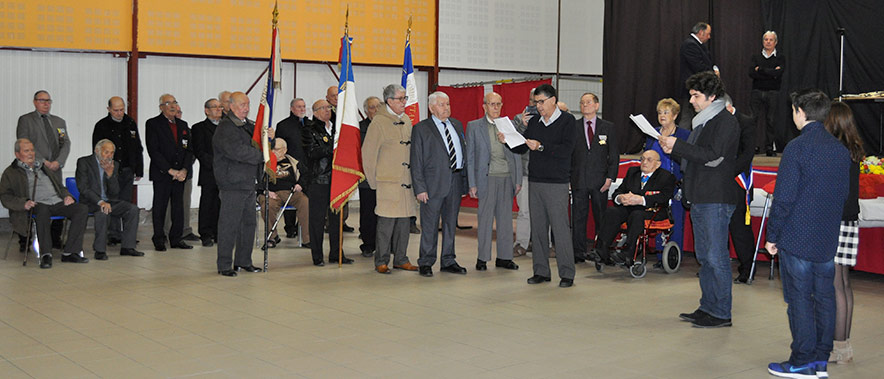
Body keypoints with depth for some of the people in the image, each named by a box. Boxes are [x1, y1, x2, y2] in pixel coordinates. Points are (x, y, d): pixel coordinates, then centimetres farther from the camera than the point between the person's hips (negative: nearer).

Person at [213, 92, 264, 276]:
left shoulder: (249, 125, 17)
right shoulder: (225, 128, -11)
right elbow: (238, 151, -22)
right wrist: (262, 156, -15)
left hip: (249, 183, 9)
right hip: (232, 184, -9)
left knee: (249, 223, 13)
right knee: (229, 225, -5)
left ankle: (243, 261, 23)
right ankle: (224, 265, 2)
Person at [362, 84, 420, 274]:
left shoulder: (407, 121, 13)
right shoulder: (379, 122, -8)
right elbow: (368, 153, -6)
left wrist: (414, 178, 15)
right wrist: (373, 181, -4)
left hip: (406, 180, 7)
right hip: (388, 182, -7)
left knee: (404, 220, 9)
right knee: (386, 222, -5)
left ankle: (401, 259, 19)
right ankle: (381, 261, 5)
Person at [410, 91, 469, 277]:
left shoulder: (457, 125, 14)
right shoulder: (421, 129, -3)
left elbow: (464, 151, 16)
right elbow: (416, 161, -6)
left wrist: (465, 179, 8)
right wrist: (420, 188, -13)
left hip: (456, 180, 5)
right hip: (434, 182, -5)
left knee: (451, 223, 12)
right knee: (429, 225, -1)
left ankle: (448, 261, 21)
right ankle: (426, 263, 10)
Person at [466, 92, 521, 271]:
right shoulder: (474, 126, 4)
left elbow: (516, 154, 12)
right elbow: (470, 157, 3)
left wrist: (518, 180, 7)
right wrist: (472, 184, -3)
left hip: (507, 178, 3)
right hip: (487, 179, -3)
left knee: (506, 219, 5)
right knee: (485, 219, -1)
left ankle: (504, 257, 14)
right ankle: (482, 258, 8)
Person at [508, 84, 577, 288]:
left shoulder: (566, 121, -2)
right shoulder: (534, 122, 15)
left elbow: (567, 149, -13)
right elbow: (521, 148, 15)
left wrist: (541, 147, -20)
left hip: (557, 183, -5)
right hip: (535, 181, 6)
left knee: (560, 228, -6)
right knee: (538, 228, 6)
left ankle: (566, 273, 1)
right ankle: (541, 271, 14)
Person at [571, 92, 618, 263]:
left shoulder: (608, 127, 6)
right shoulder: (572, 126, 6)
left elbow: (614, 155, 6)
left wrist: (610, 177, -4)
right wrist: (567, 177, -1)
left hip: (600, 180, 0)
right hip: (579, 179, 0)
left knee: (601, 217, 5)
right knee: (578, 217, 2)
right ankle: (578, 252, 9)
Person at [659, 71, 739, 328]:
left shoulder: (725, 122, -9)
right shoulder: (701, 121, 19)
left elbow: (712, 156, -20)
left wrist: (678, 145, -17)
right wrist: (673, 150, 6)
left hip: (716, 200, -9)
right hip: (699, 199, 10)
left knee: (716, 257, -5)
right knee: (704, 256, 13)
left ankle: (721, 313, 1)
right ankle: (707, 308, 21)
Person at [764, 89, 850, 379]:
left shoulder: (797, 148, -13)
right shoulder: (841, 150, 8)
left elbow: (784, 198, -14)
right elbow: (845, 194, 14)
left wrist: (772, 236, -6)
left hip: (797, 239, -6)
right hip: (828, 240, 6)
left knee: (800, 300, 0)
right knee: (824, 298, 11)